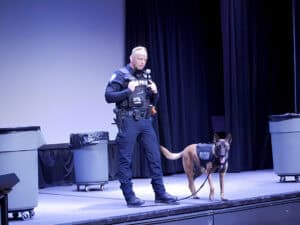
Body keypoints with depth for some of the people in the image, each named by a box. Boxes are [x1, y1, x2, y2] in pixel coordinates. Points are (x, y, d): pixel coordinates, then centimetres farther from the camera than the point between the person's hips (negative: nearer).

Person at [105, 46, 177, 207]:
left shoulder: (146, 76, 15)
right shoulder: (120, 75, -3)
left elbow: (153, 102, 21)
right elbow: (108, 96, -10)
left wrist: (155, 93, -1)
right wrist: (127, 91, -21)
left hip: (145, 121, 6)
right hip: (128, 121, -6)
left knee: (154, 156, 4)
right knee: (125, 160, -2)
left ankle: (160, 193, 10)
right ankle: (129, 197, 4)